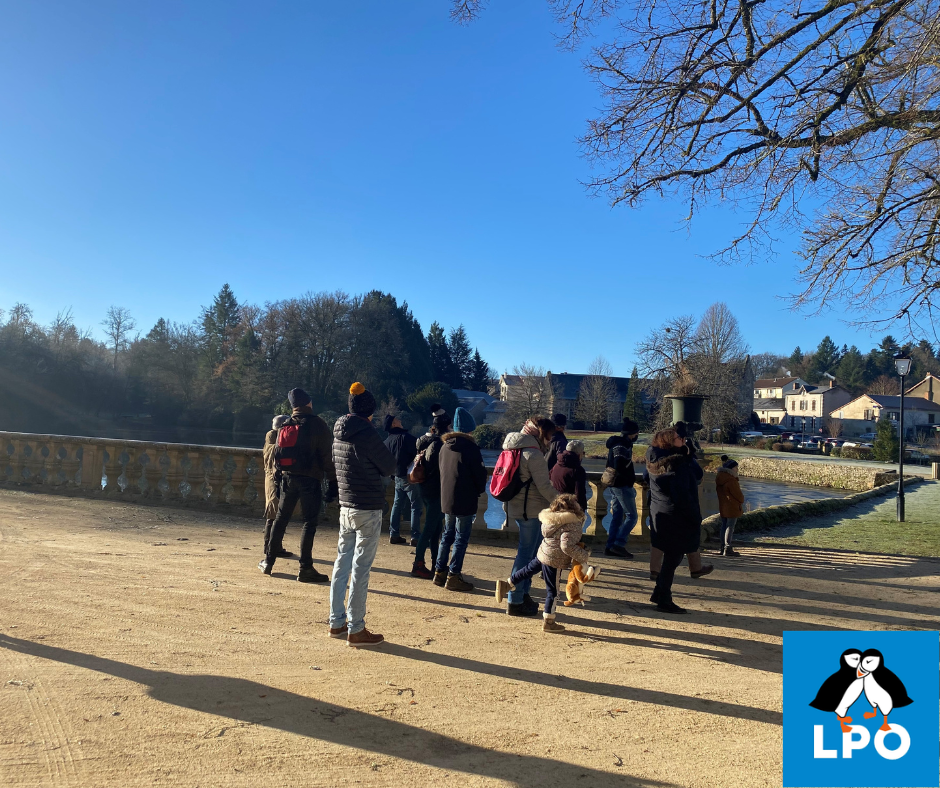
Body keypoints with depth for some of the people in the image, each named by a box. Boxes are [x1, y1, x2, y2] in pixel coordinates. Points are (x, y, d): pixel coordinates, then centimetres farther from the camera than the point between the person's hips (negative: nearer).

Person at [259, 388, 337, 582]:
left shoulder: (285, 426, 9)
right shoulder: (317, 424, -8)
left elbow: (277, 454, 12)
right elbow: (326, 456, -11)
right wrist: (332, 481, -8)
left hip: (288, 477, 5)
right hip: (310, 479, -5)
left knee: (281, 519, 17)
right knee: (309, 523, -1)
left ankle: (268, 561, 25)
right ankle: (305, 569, -1)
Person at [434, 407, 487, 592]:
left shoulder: (445, 446, 8)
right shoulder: (470, 448, -14)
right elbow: (480, 473, -11)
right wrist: (480, 490, 7)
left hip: (446, 499, 7)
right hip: (465, 500, -7)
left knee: (447, 535, 17)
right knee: (461, 538, 0)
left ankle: (439, 572, 20)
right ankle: (453, 577, 1)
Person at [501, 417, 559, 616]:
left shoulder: (516, 449, 12)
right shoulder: (534, 454, -17)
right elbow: (544, 486, -19)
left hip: (517, 507, 9)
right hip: (531, 510, -9)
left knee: (528, 551, 19)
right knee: (526, 553, -2)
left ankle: (522, 593, 28)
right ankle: (515, 602, 6)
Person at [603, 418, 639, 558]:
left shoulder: (617, 443, 15)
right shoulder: (623, 446, -16)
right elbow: (619, 468, -25)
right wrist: (631, 478, -13)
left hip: (614, 485, 10)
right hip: (623, 486, -10)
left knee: (617, 516, 12)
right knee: (631, 516, -5)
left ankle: (610, 546, 13)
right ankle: (619, 544, -9)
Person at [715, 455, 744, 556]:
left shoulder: (719, 478, 8)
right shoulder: (731, 481, -21)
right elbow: (738, 495, -15)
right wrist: (742, 500, 7)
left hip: (722, 507, 9)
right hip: (732, 508, -9)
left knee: (724, 526, 17)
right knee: (730, 527, -3)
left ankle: (721, 547, 23)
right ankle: (727, 549, -1)